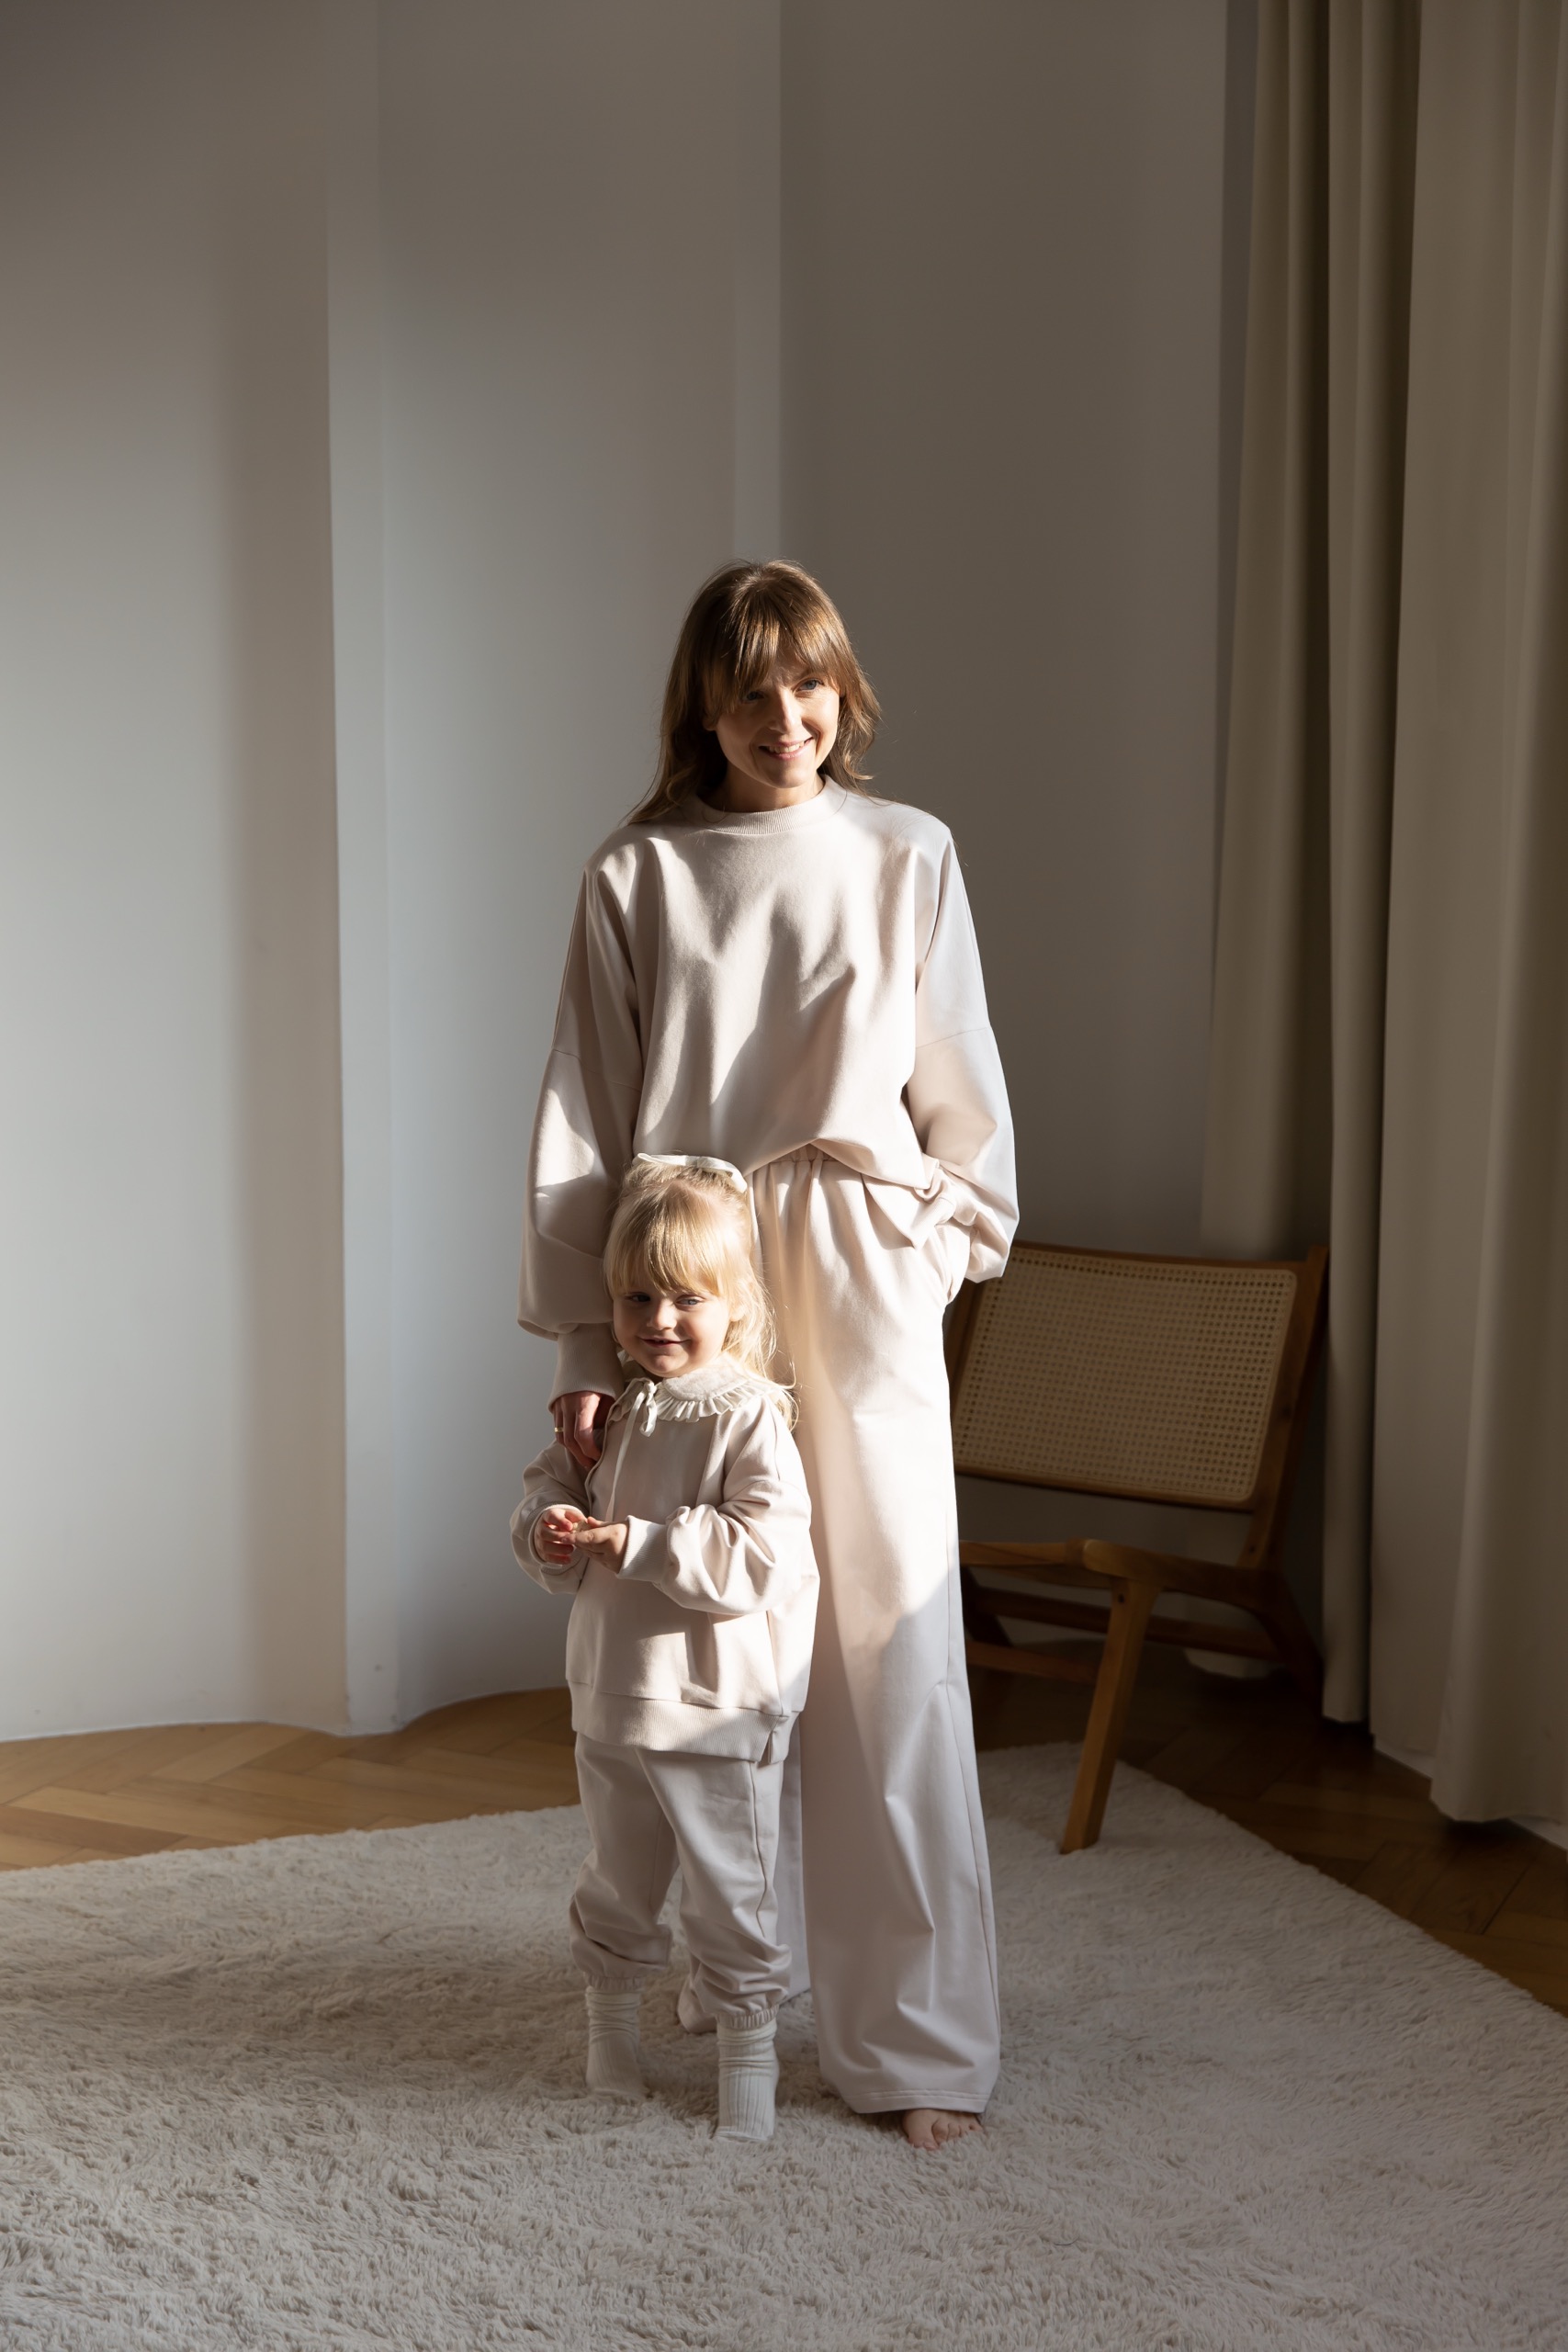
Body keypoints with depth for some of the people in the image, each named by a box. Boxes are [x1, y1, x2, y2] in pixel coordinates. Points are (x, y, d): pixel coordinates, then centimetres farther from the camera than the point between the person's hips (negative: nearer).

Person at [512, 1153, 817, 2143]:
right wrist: (549, 1532, -9)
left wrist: (644, 1545, -28)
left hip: (719, 1707, -5)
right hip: (610, 1694, 6)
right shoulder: (606, 1409, 2)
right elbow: (551, 1485, 14)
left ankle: (748, 2050, 25)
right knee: (618, 1880, 22)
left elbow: (764, 1554, -25)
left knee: (731, 1893, 7)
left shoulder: (751, 1416, -17)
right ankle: (613, 2020, 43)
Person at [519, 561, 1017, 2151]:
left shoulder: (907, 857, 5)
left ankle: (916, 2038, 10)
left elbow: (960, 1086, 12)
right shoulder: (636, 878, 3)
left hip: (862, 1285, 0)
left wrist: (953, 1230, 10)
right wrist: (583, 1343, -4)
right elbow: (582, 1124, 1)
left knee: (887, 1650, -1)